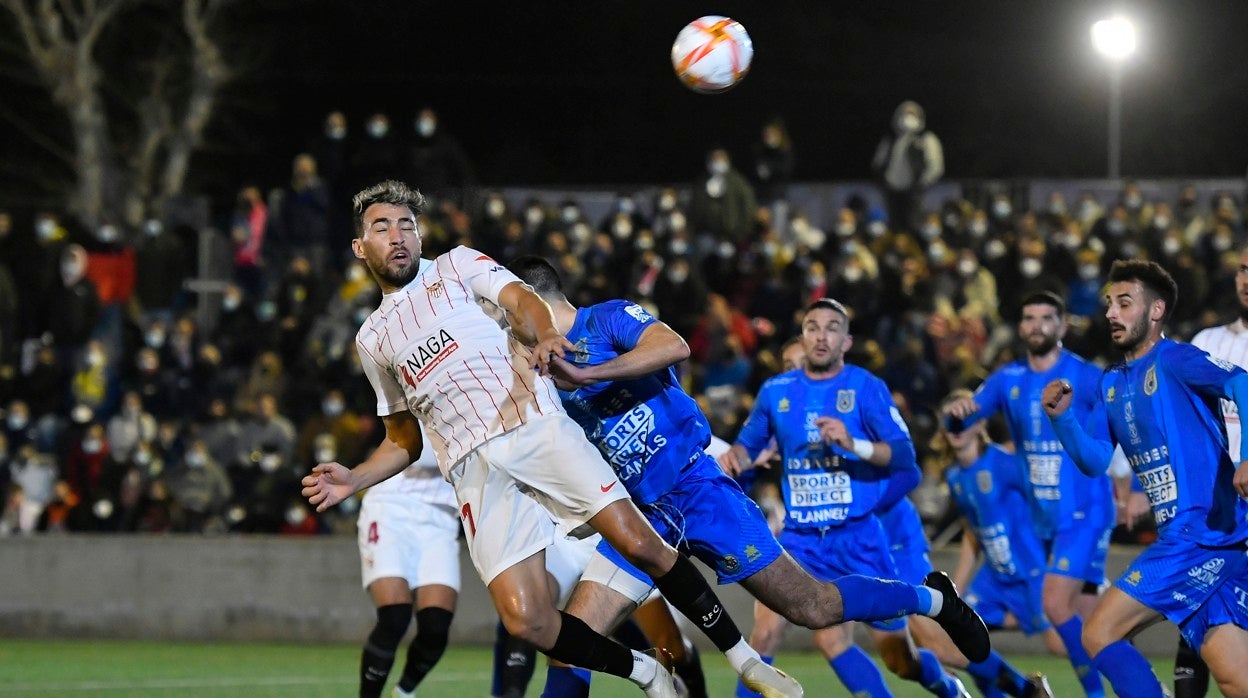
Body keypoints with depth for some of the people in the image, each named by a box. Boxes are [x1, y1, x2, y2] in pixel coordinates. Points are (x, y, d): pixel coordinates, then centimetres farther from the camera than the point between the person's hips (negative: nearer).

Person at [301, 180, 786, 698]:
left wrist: (546, 334, -26)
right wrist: (353, 480, 8)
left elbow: (520, 299, -3)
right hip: (475, 470, 2)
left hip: (537, 426, -2)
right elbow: (404, 440, 27)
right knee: (526, 621, -16)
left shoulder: (457, 266, 15)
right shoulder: (373, 339, 23)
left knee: (639, 543, -16)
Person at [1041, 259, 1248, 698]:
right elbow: (1094, 461, 19)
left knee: (1100, 634, -8)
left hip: (1202, 533, -8)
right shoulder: (1111, 384, 19)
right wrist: (1062, 417, 2)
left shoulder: (1173, 360, -8)